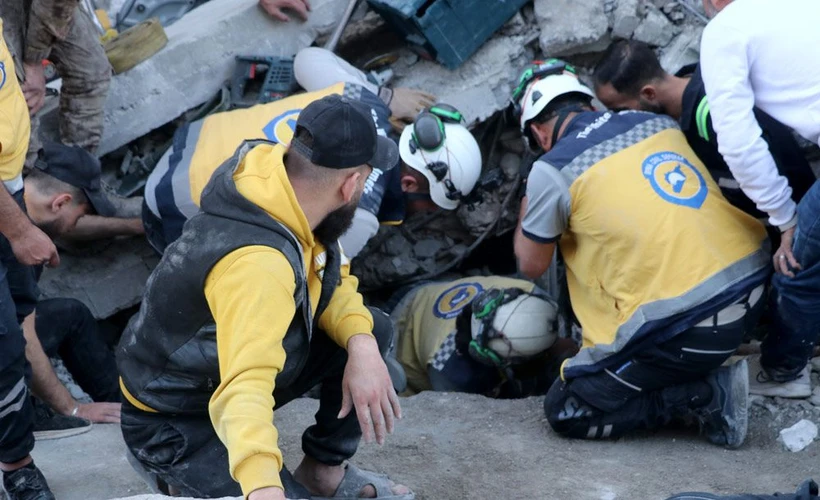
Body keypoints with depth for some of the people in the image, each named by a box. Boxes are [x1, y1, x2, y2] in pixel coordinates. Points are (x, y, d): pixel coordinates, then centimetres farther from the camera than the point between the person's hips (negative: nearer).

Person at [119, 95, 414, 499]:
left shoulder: (272, 165, -14)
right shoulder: (256, 262, -38)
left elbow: (330, 278, 0)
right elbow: (243, 387, -50)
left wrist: (362, 346, -18)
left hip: (222, 357, 8)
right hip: (175, 422, -8)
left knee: (374, 330, 1)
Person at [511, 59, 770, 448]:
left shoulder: (552, 171, -5)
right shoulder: (659, 122, 12)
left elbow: (532, 266, 9)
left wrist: (526, 214, 28)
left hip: (687, 325, -7)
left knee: (566, 412, 10)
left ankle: (705, 394, -2)